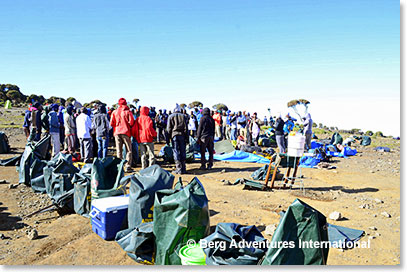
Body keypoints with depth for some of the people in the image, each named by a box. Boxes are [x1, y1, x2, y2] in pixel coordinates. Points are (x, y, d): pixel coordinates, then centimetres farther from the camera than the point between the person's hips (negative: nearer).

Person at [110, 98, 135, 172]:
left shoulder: (114, 112, 6)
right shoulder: (127, 111, -2)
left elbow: (111, 123, 1)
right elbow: (131, 122, -10)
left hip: (117, 132, 3)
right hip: (126, 132, -3)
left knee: (119, 150, 7)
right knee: (128, 150, 3)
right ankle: (128, 166, -3)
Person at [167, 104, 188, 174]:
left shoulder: (171, 116, 3)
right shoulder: (183, 116, 7)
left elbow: (168, 128, 1)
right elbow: (186, 128, 4)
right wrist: (187, 138, 7)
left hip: (174, 135, -2)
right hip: (182, 135, 2)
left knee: (176, 152, 0)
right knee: (183, 151, 6)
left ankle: (179, 168, -2)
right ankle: (183, 168, 8)